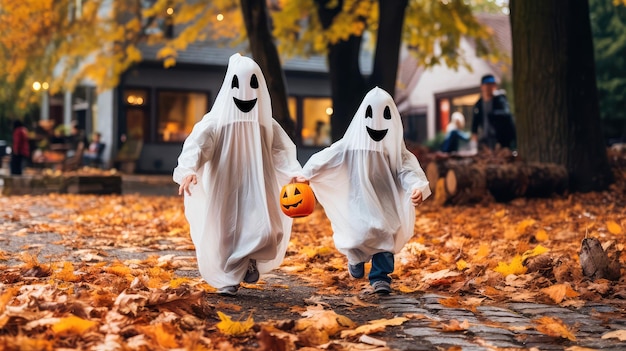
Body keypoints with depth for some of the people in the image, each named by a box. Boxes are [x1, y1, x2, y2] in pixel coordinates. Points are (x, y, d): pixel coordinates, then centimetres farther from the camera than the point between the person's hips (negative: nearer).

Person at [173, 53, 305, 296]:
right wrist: (189, 170, -36)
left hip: (256, 190, 2)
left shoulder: (266, 123, 5)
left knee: (266, 234, -13)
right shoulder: (216, 120, -5)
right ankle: (228, 279, 22)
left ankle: (252, 259, 19)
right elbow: (196, 144, -17)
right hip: (224, 190, -1)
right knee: (224, 236, -1)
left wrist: (295, 173, -16)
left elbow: (283, 150, 3)